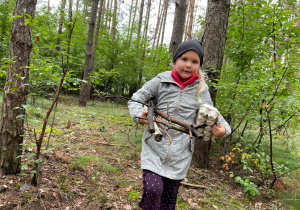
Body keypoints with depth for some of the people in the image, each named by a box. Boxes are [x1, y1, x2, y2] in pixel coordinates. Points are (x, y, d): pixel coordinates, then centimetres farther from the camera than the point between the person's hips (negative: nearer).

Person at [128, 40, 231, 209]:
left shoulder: (201, 88, 1)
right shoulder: (160, 81, -4)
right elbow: (136, 100, 2)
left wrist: (224, 128, -10)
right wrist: (139, 114, -19)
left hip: (180, 152, 2)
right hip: (155, 146, -1)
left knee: (170, 196, 12)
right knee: (152, 190, -15)